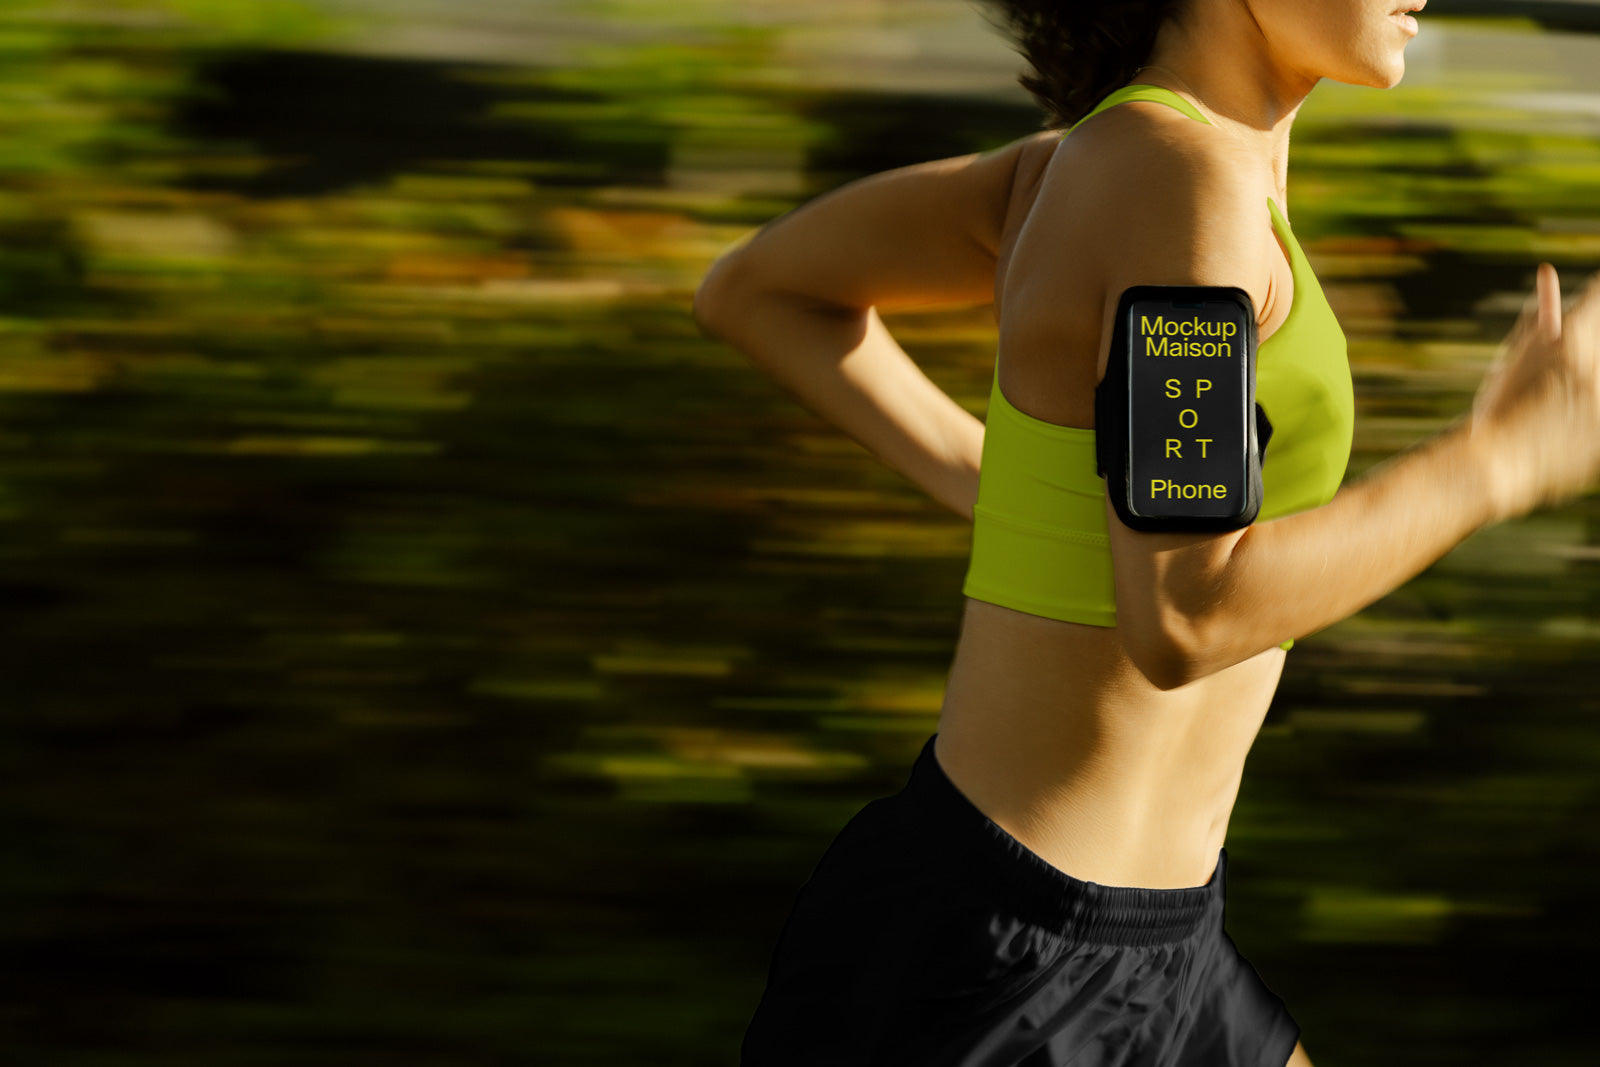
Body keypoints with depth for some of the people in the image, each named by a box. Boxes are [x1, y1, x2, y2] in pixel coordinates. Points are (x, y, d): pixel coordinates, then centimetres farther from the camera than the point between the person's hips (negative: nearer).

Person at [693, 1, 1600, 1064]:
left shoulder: (1101, 151, 8)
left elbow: (751, 292, 17)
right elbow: (1177, 625, -25)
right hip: (983, 970, -10)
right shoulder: (1177, 175, -19)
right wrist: (1503, 457, -15)